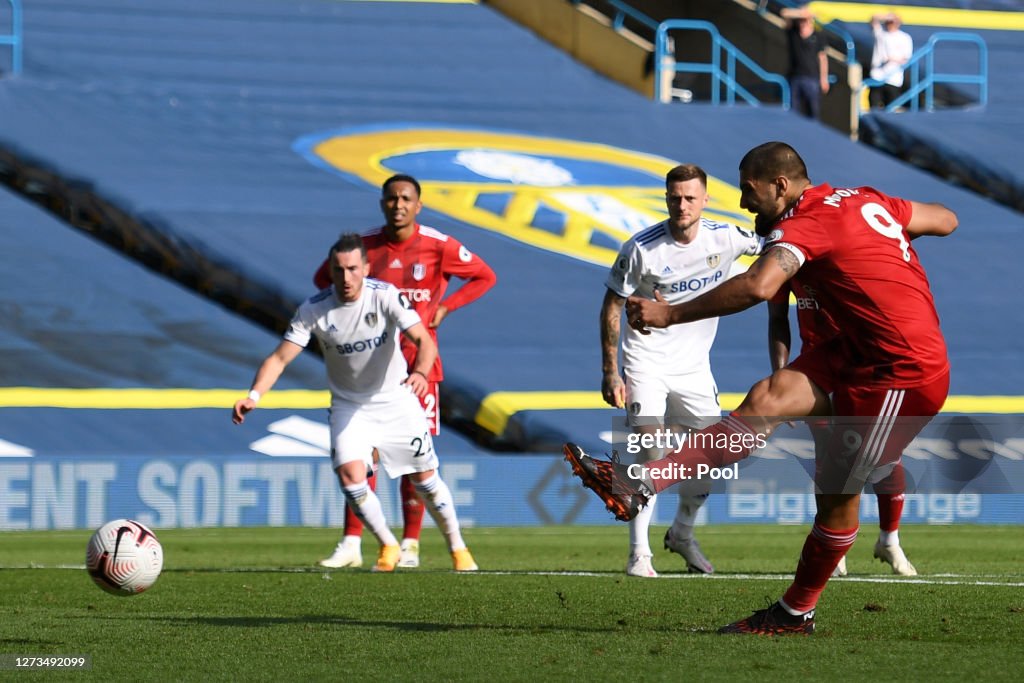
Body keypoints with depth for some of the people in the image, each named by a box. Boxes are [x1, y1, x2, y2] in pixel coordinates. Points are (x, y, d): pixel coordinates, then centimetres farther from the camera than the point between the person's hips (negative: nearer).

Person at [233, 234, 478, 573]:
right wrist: (254, 395, -35)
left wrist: (420, 372, -51)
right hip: (348, 405, 1)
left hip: (396, 400, -1)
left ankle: (458, 549, 27)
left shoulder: (386, 296, -21)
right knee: (350, 475, -17)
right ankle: (388, 547, 7)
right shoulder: (314, 309, -17)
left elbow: (424, 341, -29)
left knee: (426, 477, 4)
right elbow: (280, 357, -18)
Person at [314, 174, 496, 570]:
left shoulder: (438, 246, -5)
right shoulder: (364, 245, 1)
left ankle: (410, 547, 8)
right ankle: (351, 545, 0)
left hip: (419, 363, -2)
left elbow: (485, 277, 6)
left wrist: (445, 307, -2)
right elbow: (323, 278, 17)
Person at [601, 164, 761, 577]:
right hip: (646, 360, -4)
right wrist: (610, 372, -10)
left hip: (694, 364, 4)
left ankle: (682, 535, 29)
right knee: (650, 453, -19)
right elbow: (612, 307, -7)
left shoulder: (725, 239, -6)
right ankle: (639, 553, -14)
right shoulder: (641, 249, -14)